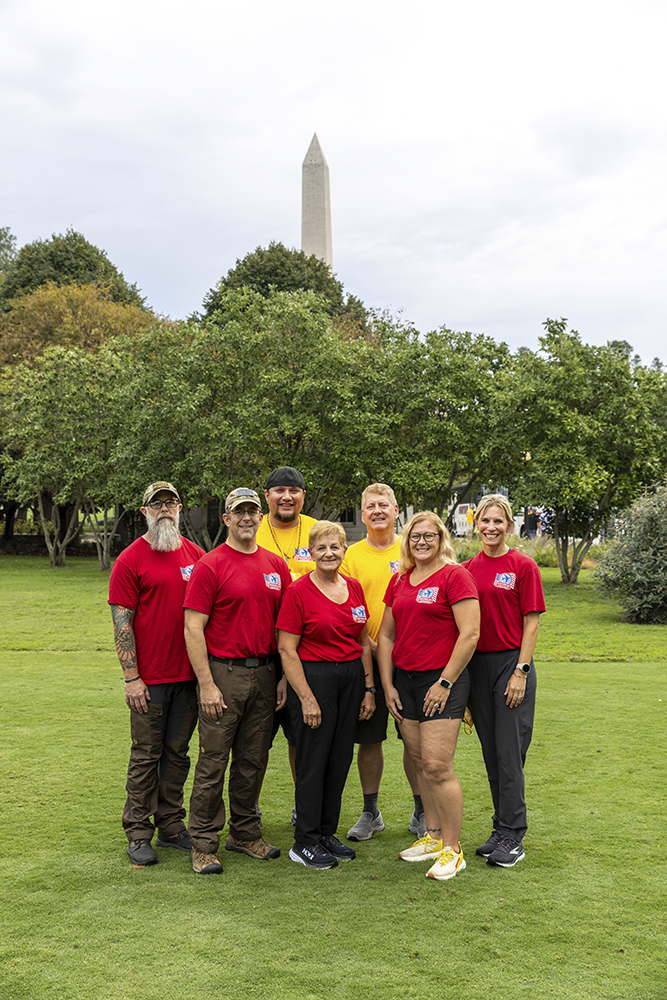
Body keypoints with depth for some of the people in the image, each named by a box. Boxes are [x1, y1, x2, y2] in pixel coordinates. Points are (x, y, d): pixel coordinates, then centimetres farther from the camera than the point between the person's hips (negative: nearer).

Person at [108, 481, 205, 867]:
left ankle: (172, 826, 24)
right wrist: (132, 678, -12)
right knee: (147, 755, 4)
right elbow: (122, 622, -8)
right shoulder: (131, 560, -6)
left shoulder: (196, 555, 8)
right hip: (150, 679, -4)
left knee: (177, 752, 13)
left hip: (189, 675, 4)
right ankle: (139, 834, 14)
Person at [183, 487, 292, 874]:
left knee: (253, 760, 13)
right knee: (213, 761, 0)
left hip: (264, 673, 5)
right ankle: (204, 844, 9)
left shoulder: (276, 566, 10)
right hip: (223, 672, -5)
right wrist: (206, 683, -14)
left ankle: (245, 833, 27)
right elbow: (193, 628, -10)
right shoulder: (210, 566, -6)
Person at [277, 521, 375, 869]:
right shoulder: (299, 591, -9)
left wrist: (368, 688, 10)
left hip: (351, 677, 6)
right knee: (313, 760, -1)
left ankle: (326, 832, 23)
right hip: (313, 677, -6)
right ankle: (305, 842, 11)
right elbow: (287, 649, -10)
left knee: (340, 759, 10)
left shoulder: (354, 588, 8)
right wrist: (306, 698, -14)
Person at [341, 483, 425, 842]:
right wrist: (367, 644, -12)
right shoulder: (351, 556, 4)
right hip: (367, 660, 0)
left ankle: (422, 812, 18)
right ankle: (370, 813, 21)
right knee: (368, 739, 7)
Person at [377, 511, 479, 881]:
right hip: (404, 680, 6)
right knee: (420, 762, 12)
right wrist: (387, 685, 9)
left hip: (442, 681, -6)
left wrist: (445, 682, -13)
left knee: (437, 766, -9)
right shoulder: (399, 580, 12)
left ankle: (452, 849, 2)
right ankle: (433, 836, 24)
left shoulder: (454, 576, -7)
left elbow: (470, 634, -13)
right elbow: (386, 635, 16)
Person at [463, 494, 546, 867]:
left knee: (510, 752, -4)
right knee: (491, 752, 10)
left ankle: (513, 836, 5)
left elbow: (531, 624, -6)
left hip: (511, 663, -5)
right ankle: (503, 830, 21)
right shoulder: (468, 569, 8)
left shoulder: (523, 566, -5)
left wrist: (521, 672, -12)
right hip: (477, 665, 5)